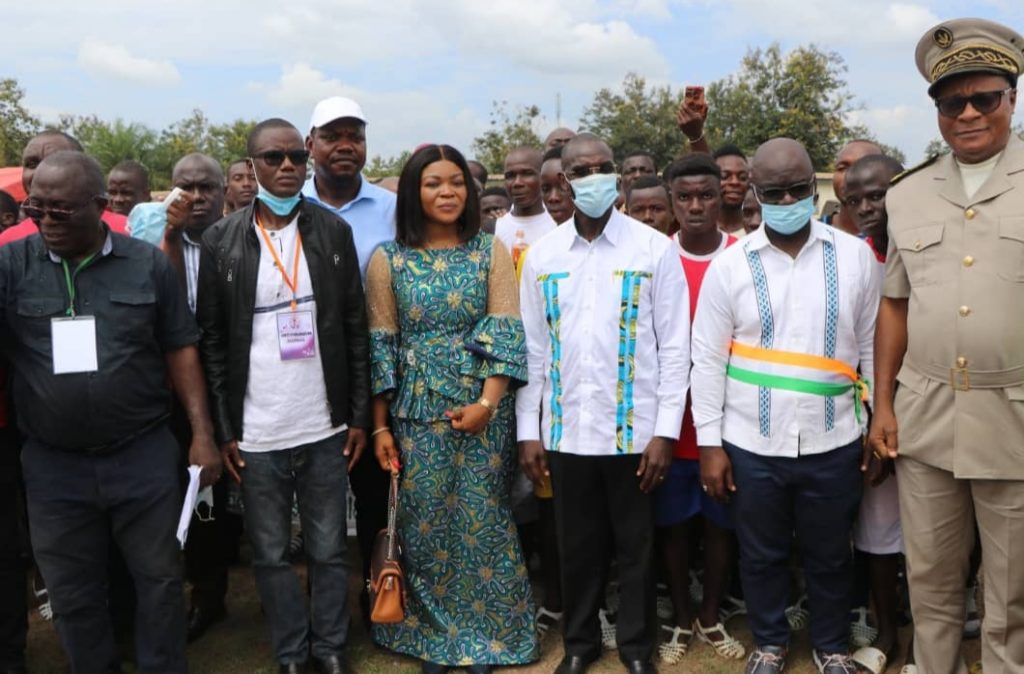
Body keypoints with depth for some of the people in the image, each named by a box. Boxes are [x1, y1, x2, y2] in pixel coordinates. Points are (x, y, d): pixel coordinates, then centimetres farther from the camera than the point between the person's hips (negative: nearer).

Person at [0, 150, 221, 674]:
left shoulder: (148, 264, -2)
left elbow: (180, 351, 1)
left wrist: (202, 434, -2)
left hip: (144, 457, 0)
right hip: (53, 466, 1)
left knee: (159, 579, 13)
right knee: (72, 596, 15)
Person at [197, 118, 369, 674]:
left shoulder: (333, 231, 2)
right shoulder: (221, 241, 0)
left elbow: (356, 329, 3)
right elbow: (213, 341, 2)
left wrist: (359, 416, 1)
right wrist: (224, 429, -1)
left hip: (325, 427, 1)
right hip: (256, 434, 0)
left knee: (328, 549, 11)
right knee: (271, 553, 12)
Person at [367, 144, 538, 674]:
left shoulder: (491, 251, 2)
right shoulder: (387, 259, 2)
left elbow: (506, 333, -4)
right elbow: (381, 345, 1)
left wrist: (487, 403, -15)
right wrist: (380, 425, -1)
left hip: (483, 409, 0)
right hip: (416, 411, 1)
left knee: (483, 524, 6)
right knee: (423, 525, 8)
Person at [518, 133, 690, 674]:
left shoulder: (654, 249, -3)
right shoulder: (541, 255, 4)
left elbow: (674, 346, -3)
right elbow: (533, 349, 6)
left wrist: (666, 430, -8)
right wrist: (528, 430, 3)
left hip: (635, 428, -2)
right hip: (565, 430, 2)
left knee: (636, 547, 11)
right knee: (577, 545, 15)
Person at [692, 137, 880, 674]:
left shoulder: (854, 256, -1)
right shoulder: (729, 265, -4)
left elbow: (873, 347, 4)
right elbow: (708, 359, -2)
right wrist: (709, 443, -4)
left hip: (832, 441, 1)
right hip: (751, 444, 0)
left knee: (830, 555, 17)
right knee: (761, 555, 16)